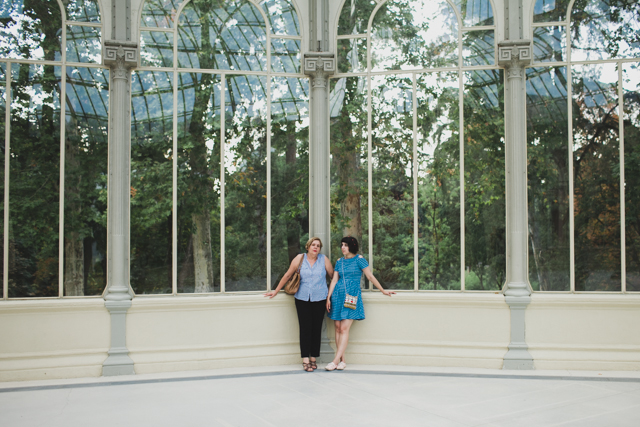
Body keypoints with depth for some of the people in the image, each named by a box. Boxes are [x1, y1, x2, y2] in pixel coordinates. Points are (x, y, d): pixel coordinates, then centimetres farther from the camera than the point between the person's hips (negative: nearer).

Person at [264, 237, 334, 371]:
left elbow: (333, 276, 12)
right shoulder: (300, 259, 3)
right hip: (302, 299, -1)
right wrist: (276, 291, 13)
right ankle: (305, 359, -1)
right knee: (305, 328, -5)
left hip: (319, 299, 1)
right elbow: (287, 275, 9)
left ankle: (313, 358, 13)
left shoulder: (324, 259, 4)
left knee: (316, 328, 3)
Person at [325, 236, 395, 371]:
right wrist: (328, 297, 8)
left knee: (344, 329, -11)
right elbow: (334, 280, 13)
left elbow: (370, 276, 2)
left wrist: (383, 290, 5)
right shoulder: (339, 261, 13)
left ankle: (336, 361, -12)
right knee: (338, 328, 1)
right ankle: (342, 360, 6)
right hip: (338, 295, 5)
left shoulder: (359, 259, -1)